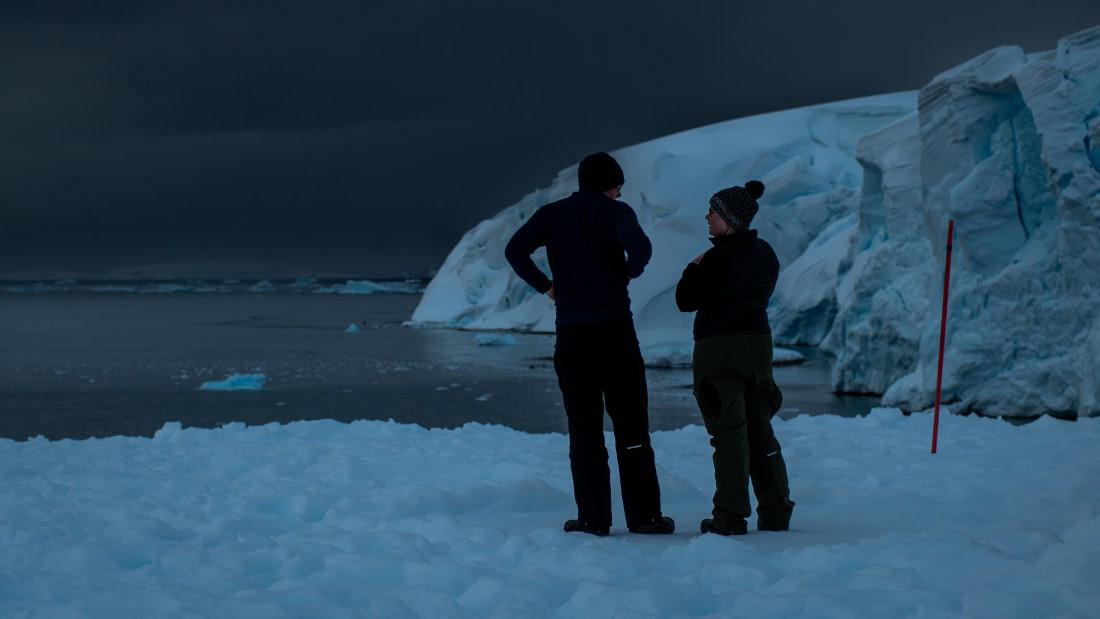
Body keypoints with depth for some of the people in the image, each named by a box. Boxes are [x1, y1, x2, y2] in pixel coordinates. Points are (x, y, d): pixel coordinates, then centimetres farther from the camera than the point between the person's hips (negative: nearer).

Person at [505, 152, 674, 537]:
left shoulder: (552, 214, 6)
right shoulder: (616, 212, -2)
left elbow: (515, 250, -7)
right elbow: (640, 247, -21)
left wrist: (545, 286, 3)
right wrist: (631, 272, -1)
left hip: (571, 334, 2)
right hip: (615, 330, -2)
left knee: (584, 428, 7)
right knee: (631, 423, 5)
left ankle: (593, 518, 6)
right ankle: (643, 516, 6)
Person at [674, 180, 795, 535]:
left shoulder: (719, 258, -15)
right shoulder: (766, 254, 8)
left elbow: (686, 301, -12)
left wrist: (694, 268, 4)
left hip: (719, 349, -7)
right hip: (759, 343, 7)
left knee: (729, 434, -3)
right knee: (760, 430, 13)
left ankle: (730, 517, -1)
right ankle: (776, 514, 15)